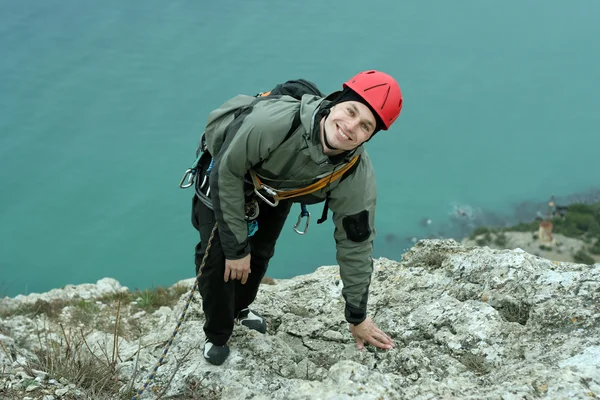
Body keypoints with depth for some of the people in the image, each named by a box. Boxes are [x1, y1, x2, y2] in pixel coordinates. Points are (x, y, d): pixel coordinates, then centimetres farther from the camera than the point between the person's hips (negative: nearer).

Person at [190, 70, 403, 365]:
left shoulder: (357, 176, -31)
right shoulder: (274, 120, -46)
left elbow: (355, 244, -18)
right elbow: (227, 172, -31)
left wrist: (357, 317, -10)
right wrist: (236, 246, -24)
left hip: (274, 191, 4)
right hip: (224, 173, -3)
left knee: (259, 255, 16)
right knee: (217, 257, -9)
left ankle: (239, 309, 49)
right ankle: (217, 336, 17)